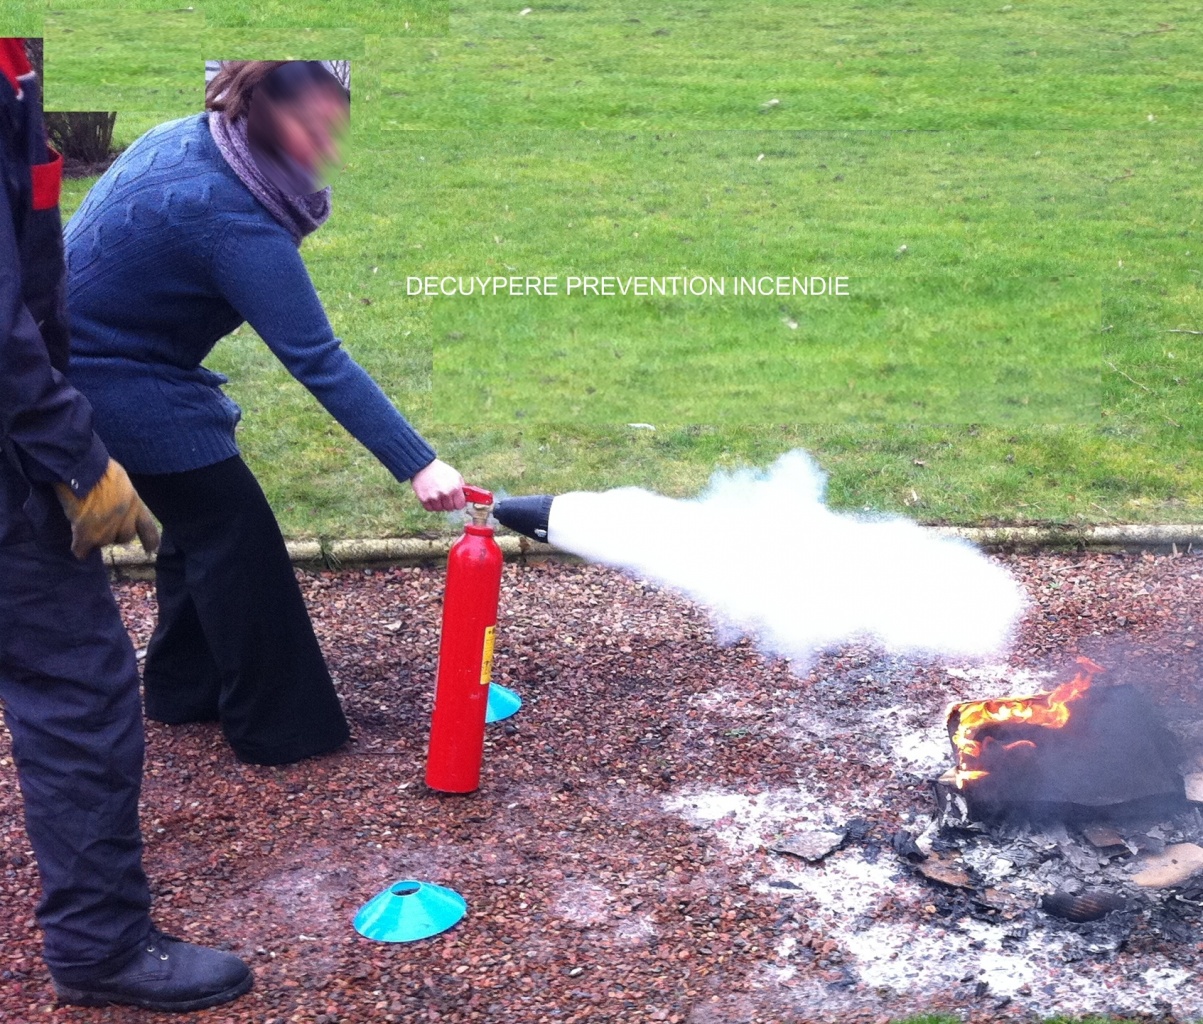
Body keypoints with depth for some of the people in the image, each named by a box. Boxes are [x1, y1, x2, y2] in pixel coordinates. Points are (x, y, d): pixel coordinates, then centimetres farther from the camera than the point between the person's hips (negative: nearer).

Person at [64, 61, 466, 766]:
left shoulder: (184, 139, -1)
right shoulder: (234, 222, -29)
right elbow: (320, 363, -31)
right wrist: (419, 464, -31)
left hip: (87, 357, 10)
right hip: (123, 385, -9)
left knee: (201, 517, 18)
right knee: (236, 536, -2)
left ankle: (183, 688, 31)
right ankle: (279, 728, 8)